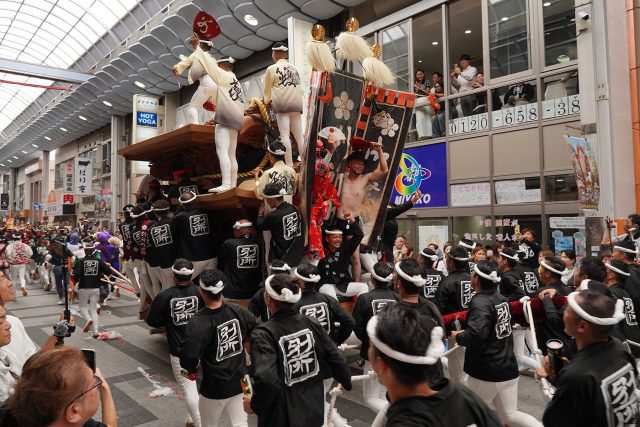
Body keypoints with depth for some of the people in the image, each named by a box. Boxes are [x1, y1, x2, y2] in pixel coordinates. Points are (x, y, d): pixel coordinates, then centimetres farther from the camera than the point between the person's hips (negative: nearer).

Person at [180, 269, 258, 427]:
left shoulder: (198, 323, -24)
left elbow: (188, 356, -29)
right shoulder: (238, 311, -10)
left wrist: (192, 370, -6)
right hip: (240, 382, 4)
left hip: (215, 387, -4)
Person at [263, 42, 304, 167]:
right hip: (296, 104, 5)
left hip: (282, 105, -4)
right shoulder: (293, 67, 13)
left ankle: (289, 164, -11)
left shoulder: (272, 69, 0)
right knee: (299, 135, 7)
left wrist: (267, 100, 26)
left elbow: (267, 90, 9)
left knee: (285, 135, -6)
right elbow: (299, 87, 11)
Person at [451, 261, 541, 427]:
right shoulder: (502, 299, 4)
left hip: (485, 371, -8)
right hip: (508, 368, 8)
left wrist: (458, 337, -15)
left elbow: (476, 335, -35)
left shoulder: (480, 302, -21)